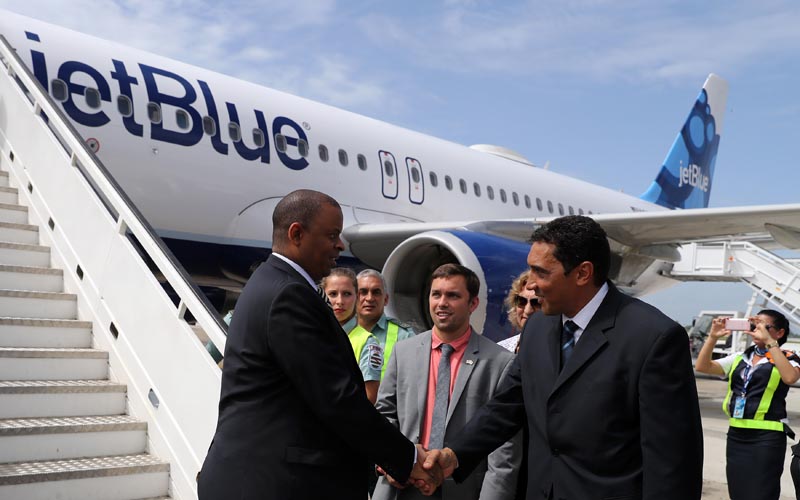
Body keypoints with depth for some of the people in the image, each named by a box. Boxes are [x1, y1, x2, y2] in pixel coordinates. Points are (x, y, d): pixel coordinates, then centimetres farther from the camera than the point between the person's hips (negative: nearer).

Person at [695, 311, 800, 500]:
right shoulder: (740, 358, 13)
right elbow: (702, 366, 5)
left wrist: (768, 341, -25)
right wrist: (713, 337, -7)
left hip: (767, 437, -5)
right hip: (736, 435, 5)